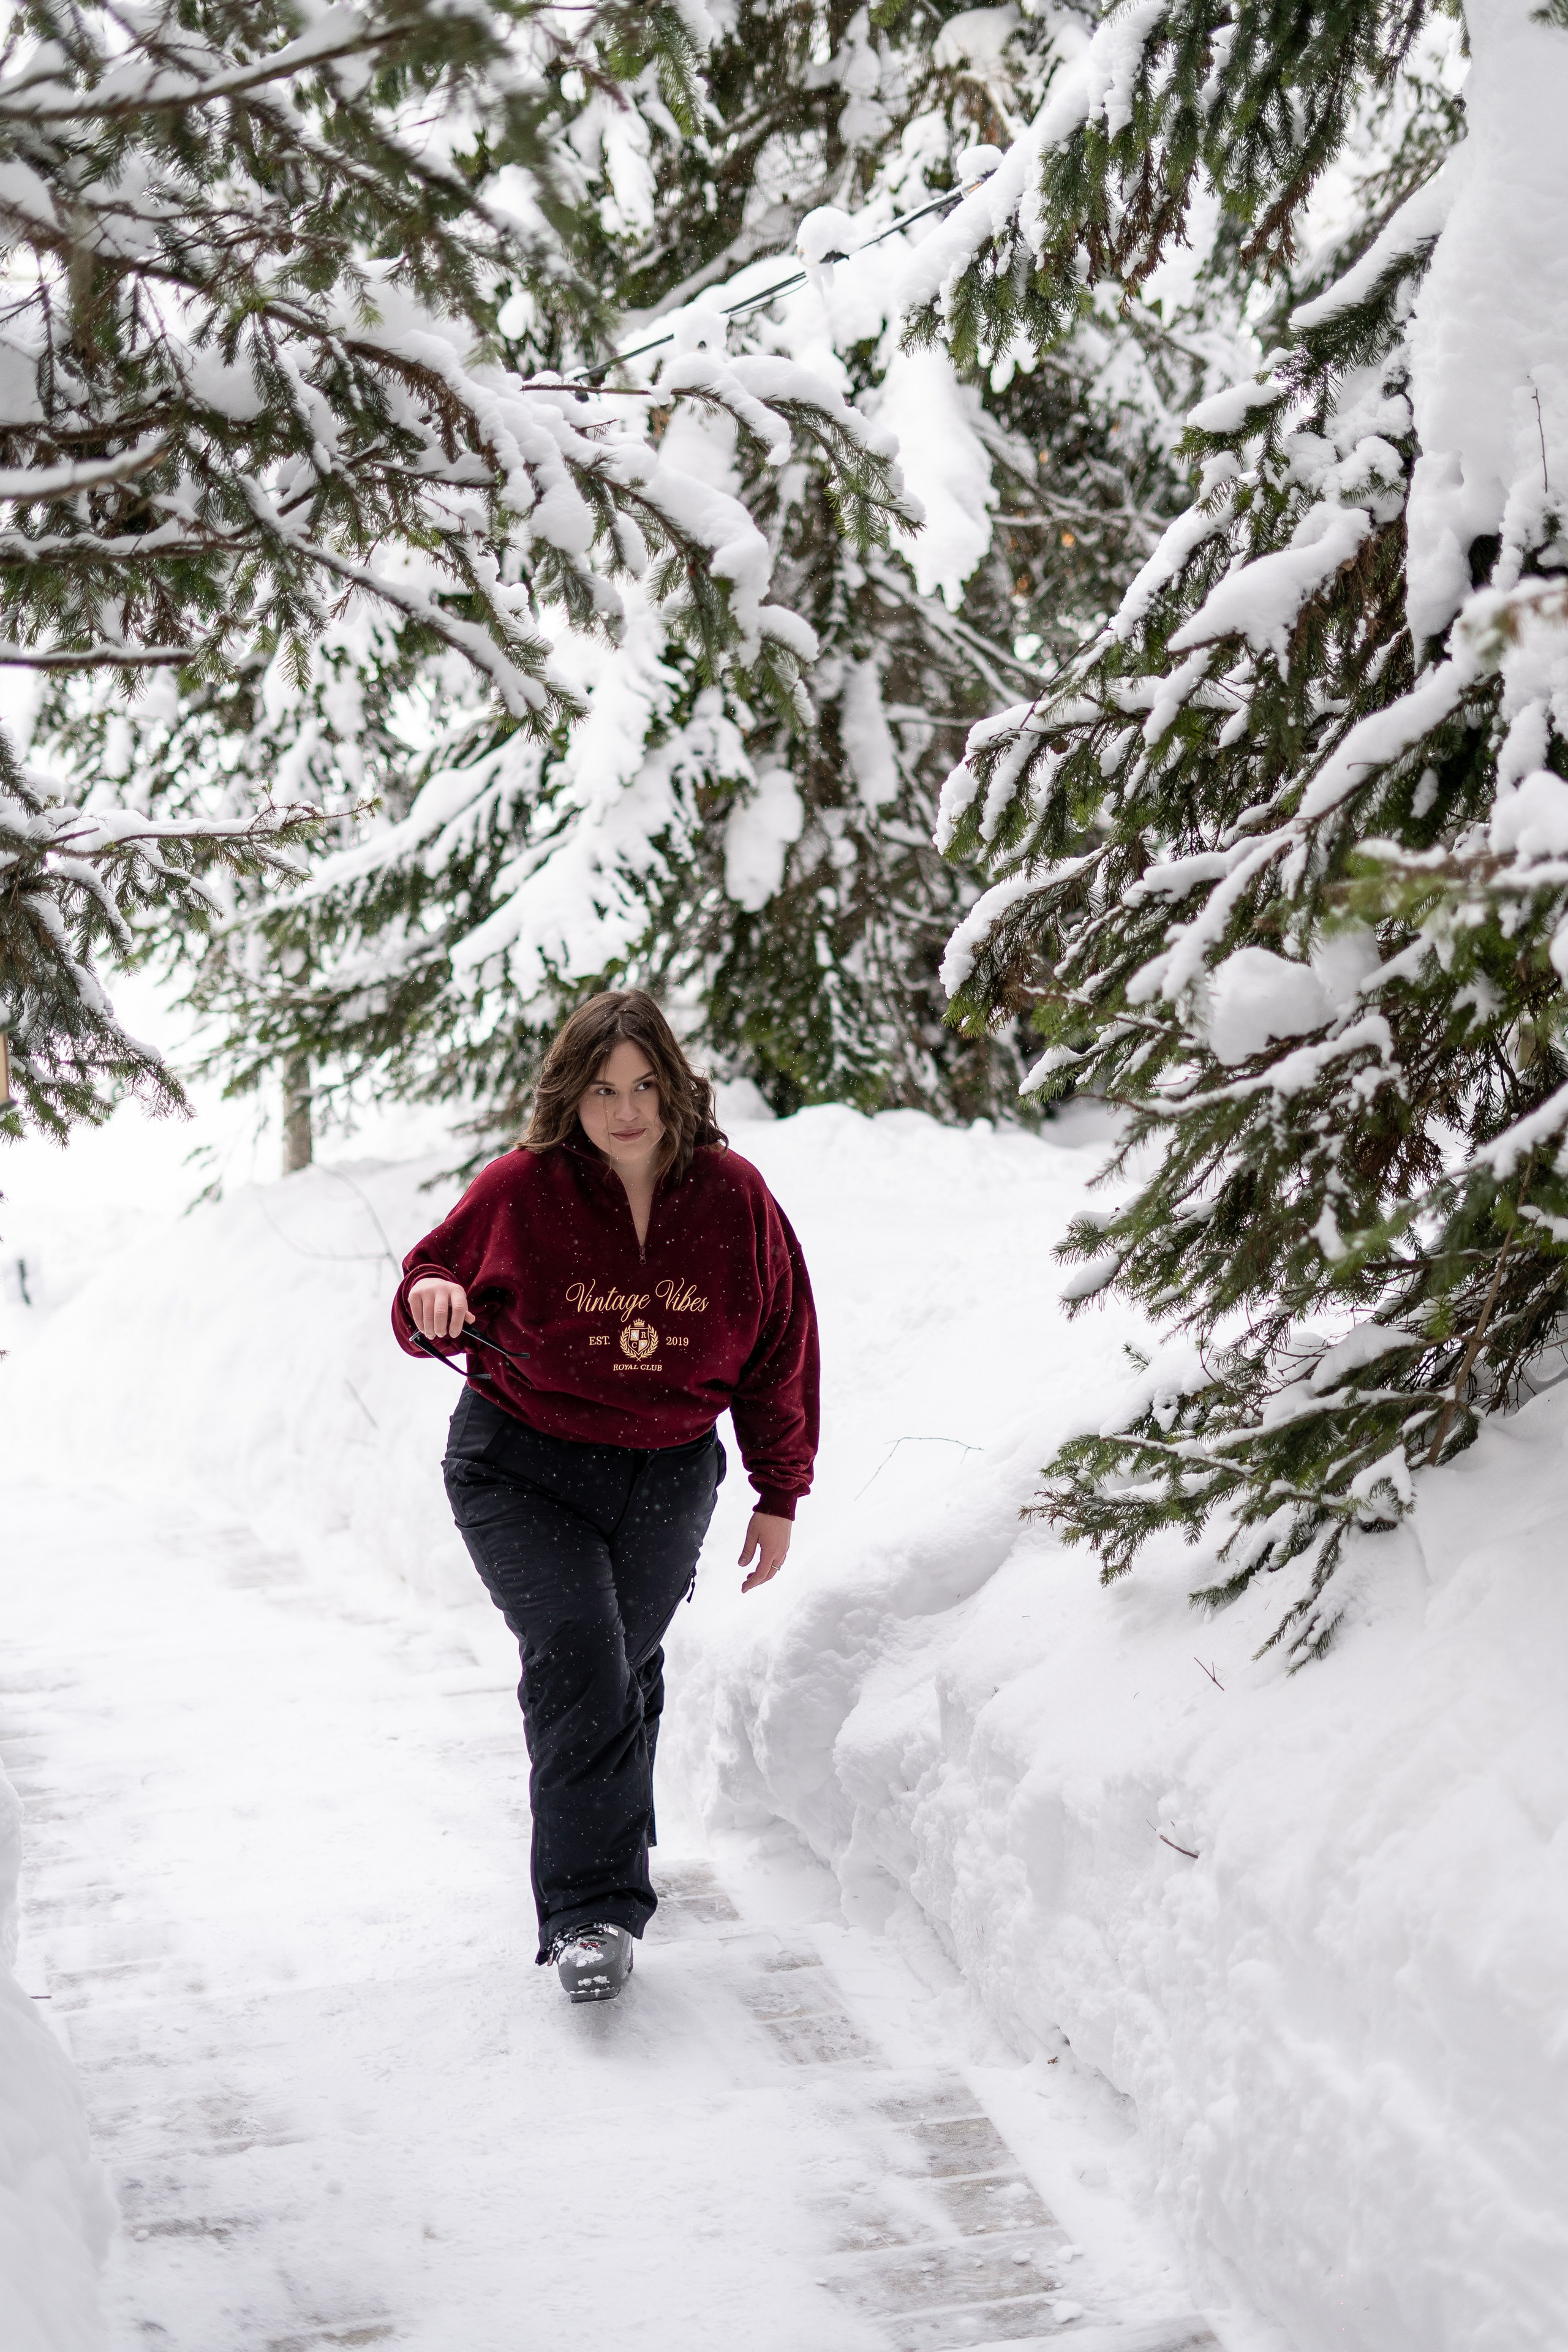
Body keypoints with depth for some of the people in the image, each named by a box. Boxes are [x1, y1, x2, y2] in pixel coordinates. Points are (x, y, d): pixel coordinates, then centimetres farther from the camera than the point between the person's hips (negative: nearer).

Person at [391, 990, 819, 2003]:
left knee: (627, 1675, 13)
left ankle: (602, 1862, 36)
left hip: (669, 1478, 3)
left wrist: (779, 1498, 4)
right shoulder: (520, 1188, -13)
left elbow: (779, 1350, 2)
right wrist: (433, 1299, -26)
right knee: (579, 1667, -17)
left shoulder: (733, 1195, -7)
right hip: (522, 1470, -2)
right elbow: (432, 1280, 1)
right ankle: (593, 1911, -14)